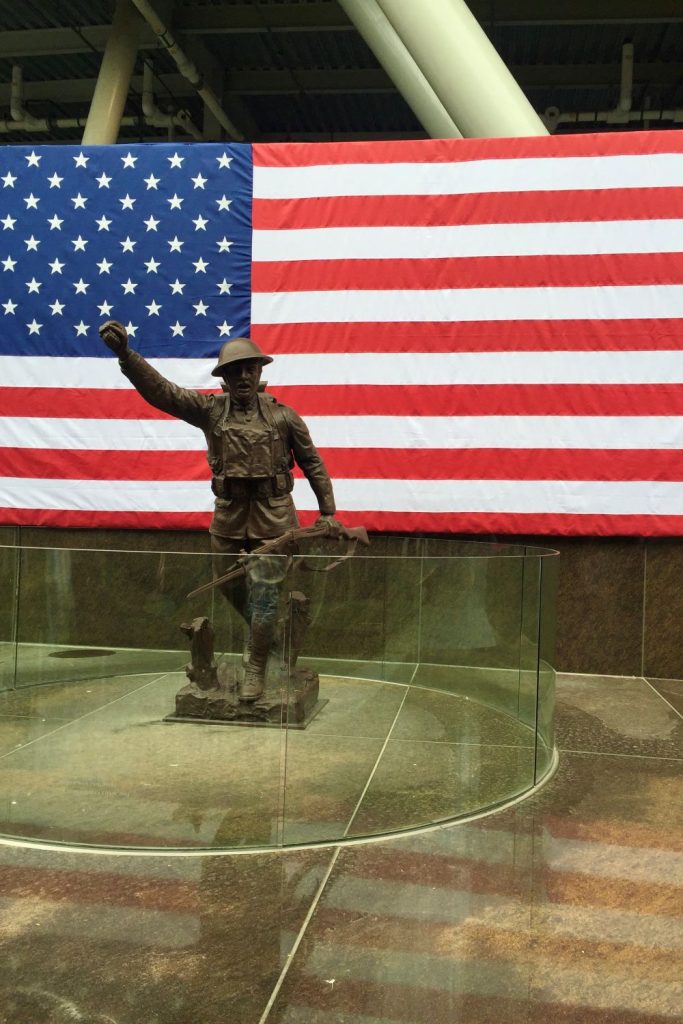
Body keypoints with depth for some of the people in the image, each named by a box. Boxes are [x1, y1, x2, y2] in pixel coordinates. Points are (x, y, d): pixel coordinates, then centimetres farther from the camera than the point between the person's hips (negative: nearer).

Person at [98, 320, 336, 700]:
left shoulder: (282, 415, -5)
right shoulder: (210, 409, -4)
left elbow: (311, 462, 4)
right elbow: (159, 389, -17)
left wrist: (327, 511, 4)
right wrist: (125, 353, -32)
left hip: (272, 516, -2)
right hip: (228, 515, 3)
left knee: (264, 592, 0)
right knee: (229, 587, 16)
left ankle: (255, 667, 15)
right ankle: (262, 635, 43)